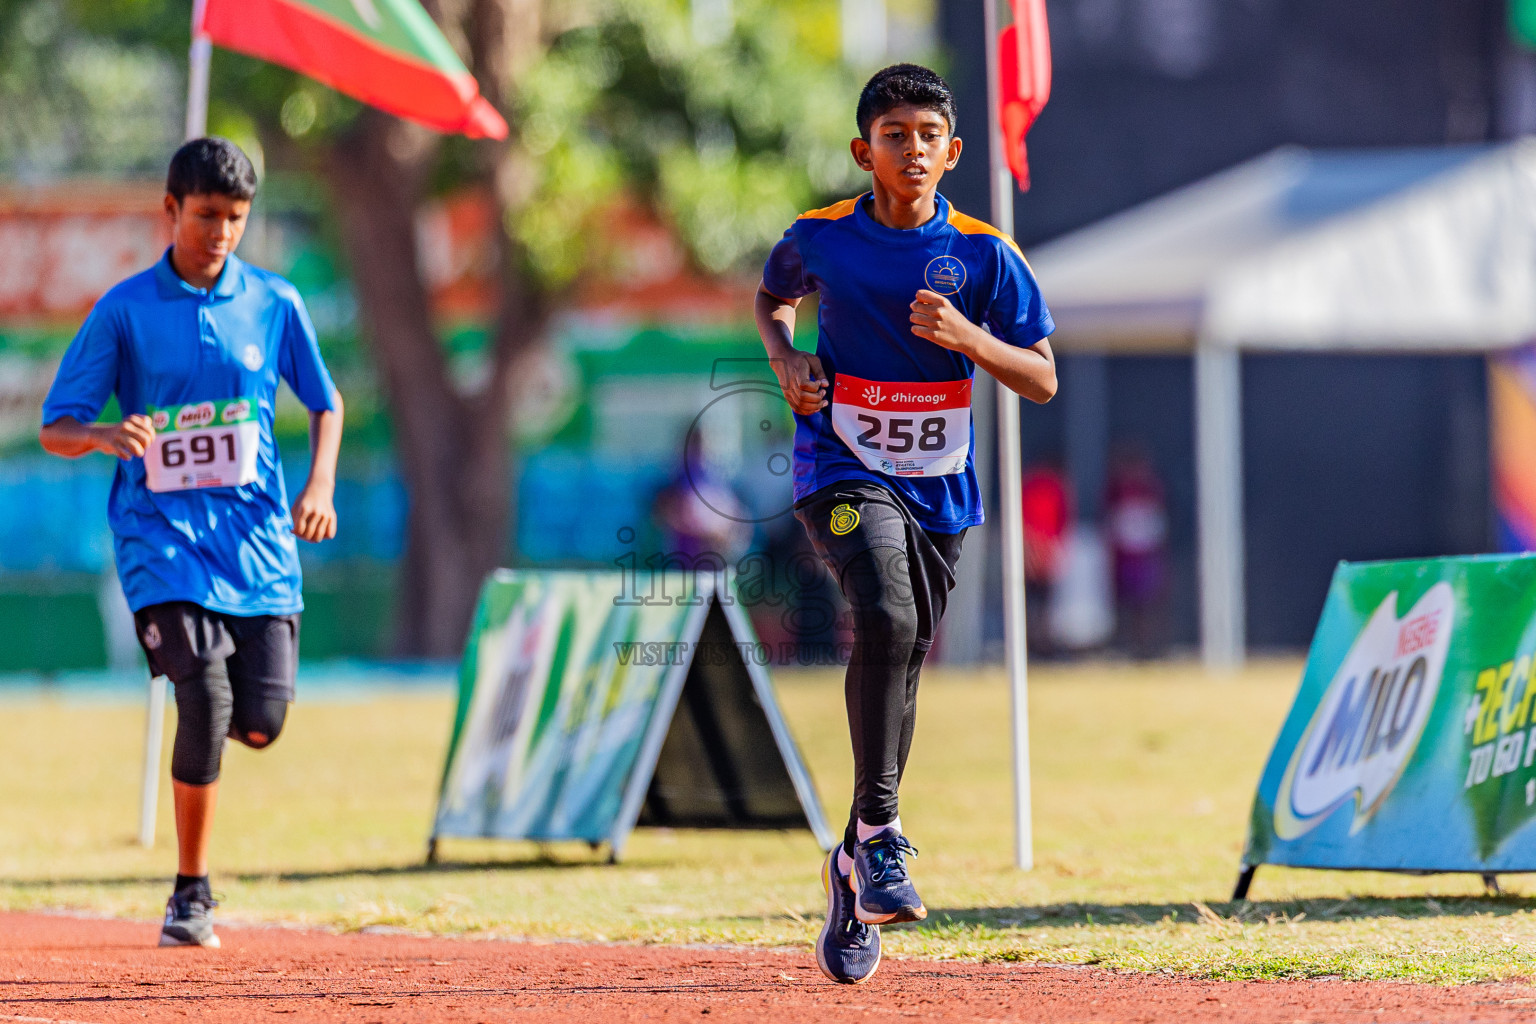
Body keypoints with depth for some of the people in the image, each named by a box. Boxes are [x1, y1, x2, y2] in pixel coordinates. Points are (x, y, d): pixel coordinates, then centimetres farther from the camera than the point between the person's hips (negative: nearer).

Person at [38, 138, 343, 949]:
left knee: (261, 720, -9)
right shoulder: (125, 310, 0)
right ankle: (190, 894, -6)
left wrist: (321, 485, 2)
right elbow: (55, 427, 0)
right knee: (207, 696, -21)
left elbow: (324, 403, 20)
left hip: (257, 535, 2)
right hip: (162, 533, -2)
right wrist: (105, 436, -22)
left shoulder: (273, 303, 7)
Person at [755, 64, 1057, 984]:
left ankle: (857, 870, 25)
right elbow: (773, 296, 19)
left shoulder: (983, 253, -4)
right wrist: (787, 358, -1)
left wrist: (966, 338, -20)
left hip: (939, 486, 2)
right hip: (844, 470, -2)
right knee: (886, 621, -28)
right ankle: (879, 833, -20)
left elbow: (1043, 380, -3)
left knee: (902, 665, 8)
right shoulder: (821, 239, -3)